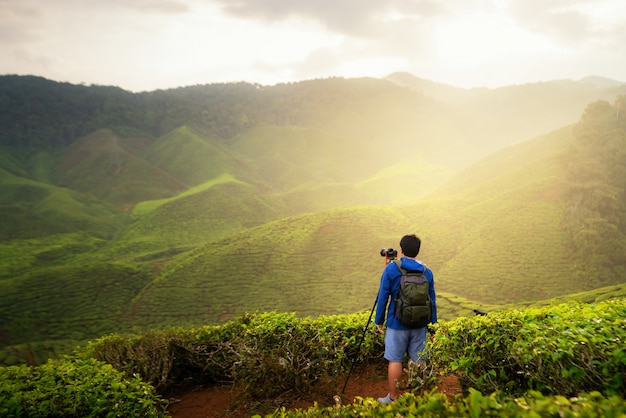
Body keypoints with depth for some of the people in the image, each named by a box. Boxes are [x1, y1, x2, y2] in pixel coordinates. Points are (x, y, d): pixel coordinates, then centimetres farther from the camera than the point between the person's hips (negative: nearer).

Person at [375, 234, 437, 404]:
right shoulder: (427, 272, 4)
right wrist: (433, 325, 15)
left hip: (397, 323, -3)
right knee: (418, 361, 9)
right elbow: (432, 300, 7)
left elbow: (383, 296, -5)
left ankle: (393, 398, 11)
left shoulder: (391, 269, -7)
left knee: (395, 360, 4)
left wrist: (379, 321, 3)